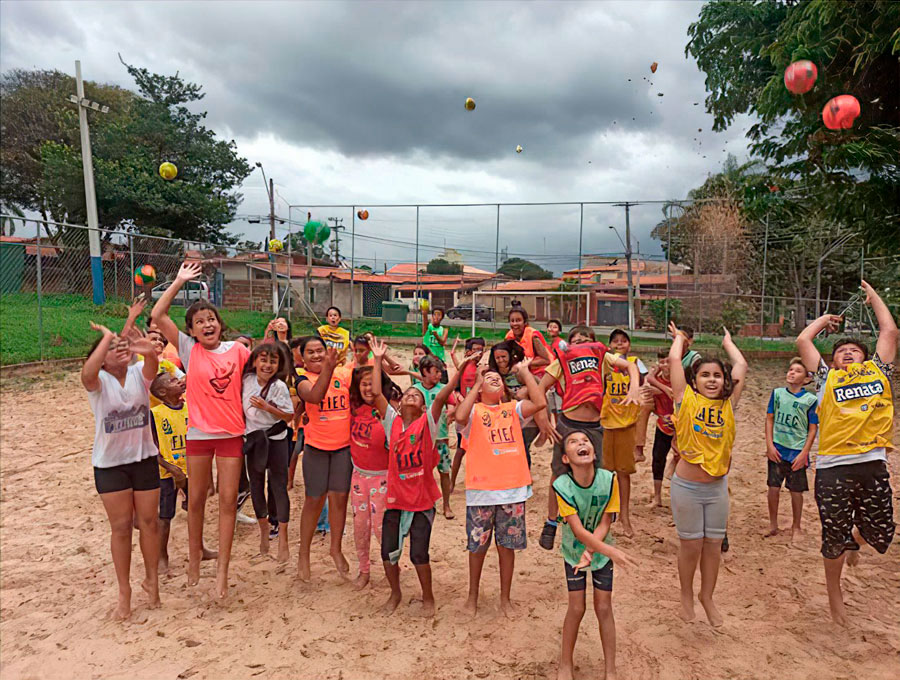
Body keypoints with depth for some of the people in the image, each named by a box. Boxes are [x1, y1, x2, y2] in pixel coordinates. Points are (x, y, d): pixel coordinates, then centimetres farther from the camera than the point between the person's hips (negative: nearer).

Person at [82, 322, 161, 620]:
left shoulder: (139, 373, -5)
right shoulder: (98, 381, -9)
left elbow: (152, 367, -29)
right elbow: (87, 374, -34)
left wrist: (149, 352, -51)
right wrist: (106, 336, -34)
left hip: (144, 458, 1)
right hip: (109, 464, -1)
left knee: (148, 522, 10)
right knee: (121, 526, 6)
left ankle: (151, 579, 30)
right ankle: (124, 593, 21)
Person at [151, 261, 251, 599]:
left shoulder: (236, 349, 1)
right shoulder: (189, 349, -2)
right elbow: (157, 316, -9)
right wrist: (179, 281, -6)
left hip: (231, 433, 0)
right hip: (199, 432, 0)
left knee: (228, 500, 1)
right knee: (197, 498, 14)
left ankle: (222, 569, 9)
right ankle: (194, 556, 34)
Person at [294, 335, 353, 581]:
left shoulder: (343, 374, 1)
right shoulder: (303, 381, -6)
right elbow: (314, 396, -27)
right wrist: (328, 367, -36)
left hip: (344, 446, 2)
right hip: (316, 447, -2)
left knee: (340, 498, 8)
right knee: (314, 500, 6)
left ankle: (336, 549, 27)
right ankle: (304, 554, 22)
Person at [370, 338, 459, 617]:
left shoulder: (427, 422, -3)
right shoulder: (392, 421, 3)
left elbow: (442, 396, -15)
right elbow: (376, 393, -4)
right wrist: (378, 360, -4)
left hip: (422, 499, -3)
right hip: (395, 498, 3)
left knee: (419, 554, 0)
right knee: (388, 552, 7)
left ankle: (428, 597, 26)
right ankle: (395, 593, 35)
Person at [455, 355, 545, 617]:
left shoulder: (513, 408, 6)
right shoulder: (473, 410, 0)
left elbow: (540, 402, -11)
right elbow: (460, 416, -24)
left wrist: (524, 371, -7)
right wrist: (476, 384, -15)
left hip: (513, 489, 2)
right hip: (481, 490, -2)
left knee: (507, 545, 13)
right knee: (478, 545, 12)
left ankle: (505, 598, 30)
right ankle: (473, 596, 33)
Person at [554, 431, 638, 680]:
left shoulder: (609, 479, -22)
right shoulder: (561, 486, -26)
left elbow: (605, 523, -15)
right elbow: (578, 530, -28)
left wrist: (589, 552, -25)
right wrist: (611, 551, -36)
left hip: (601, 551, 1)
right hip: (574, 552, -1)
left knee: (603, 607, 5)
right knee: (576, 608, 2)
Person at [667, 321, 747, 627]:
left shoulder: (728, 404, 1)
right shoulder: (686, 400, -7)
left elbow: (741, 366, 4)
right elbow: (673, 359, -7)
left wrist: (726, 341, 18)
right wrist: (679, 337, 9)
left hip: (718, 486, 3)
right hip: (687, 486, -3)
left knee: (714, 545, 13)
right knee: (690, 545, 9)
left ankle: (707, 597, 34)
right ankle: (686, 596, 31)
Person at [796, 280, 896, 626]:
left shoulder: (878, 371, 16)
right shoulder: (827, 377, 12)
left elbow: (890, 331, 16)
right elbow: (802, 340, 9)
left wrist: (872, 293, 27)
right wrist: (825, 319, 26)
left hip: (873, 465, 2)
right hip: (833, 469, -1)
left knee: (881, 536, 9)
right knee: (834, 539, 9)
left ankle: (855, 538, 46)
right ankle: (834, 594, 33)